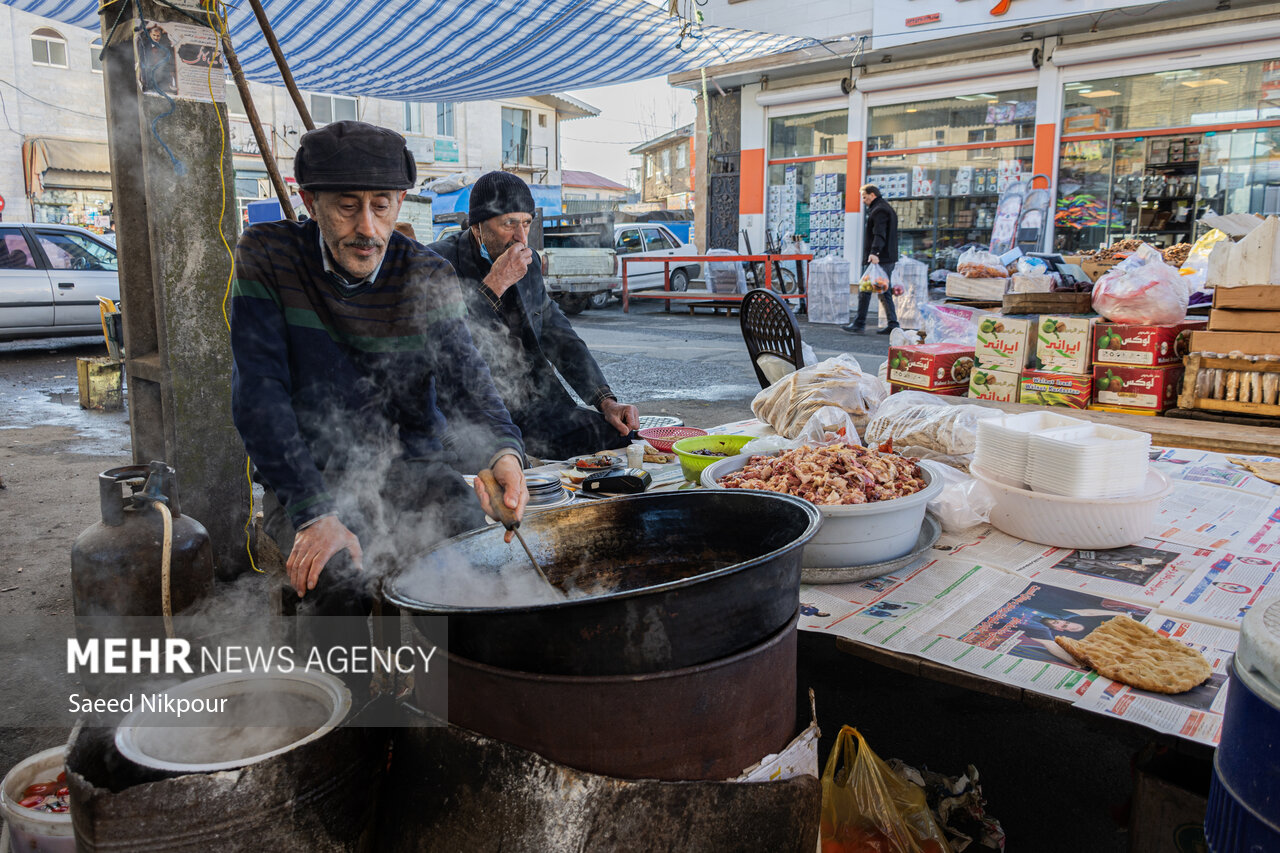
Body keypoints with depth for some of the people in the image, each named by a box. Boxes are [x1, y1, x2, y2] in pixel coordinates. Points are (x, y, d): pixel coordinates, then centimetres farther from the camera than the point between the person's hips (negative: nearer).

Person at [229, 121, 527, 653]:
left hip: (412, 468, 2)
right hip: (308, 477, -1)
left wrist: (504, 450, -39)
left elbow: (464, 374, -15)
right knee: (342, 579, -30)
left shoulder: (428, 278, -1)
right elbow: (259, 395, -12)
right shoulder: (267, 256, -5)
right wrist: (313, 513, -24)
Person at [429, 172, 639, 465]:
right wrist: (494, 285, -19)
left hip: (537, 404, 7)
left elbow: (560, 338, 18)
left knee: (622, 437, -10)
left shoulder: (529, 263, 12)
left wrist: (606, 402, 5)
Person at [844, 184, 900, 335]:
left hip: (878, 259, -10)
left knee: (865, 290, -7)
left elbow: (879, 234, -26)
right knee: (884, 291, 12)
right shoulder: (887, 208, 22)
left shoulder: (879, 211, -12)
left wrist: (874, 252, -38)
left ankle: (859, 324, -6)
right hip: (889, 258, 10)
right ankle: (892, 324, 10)